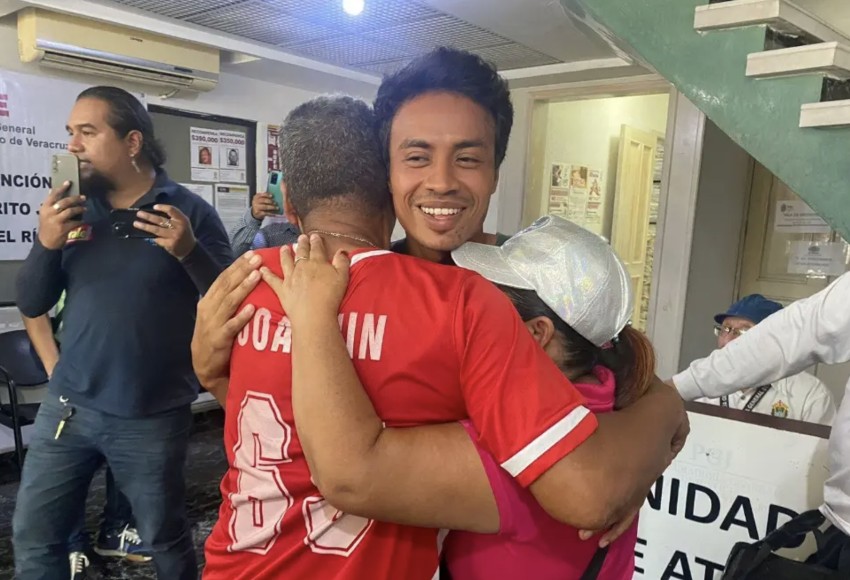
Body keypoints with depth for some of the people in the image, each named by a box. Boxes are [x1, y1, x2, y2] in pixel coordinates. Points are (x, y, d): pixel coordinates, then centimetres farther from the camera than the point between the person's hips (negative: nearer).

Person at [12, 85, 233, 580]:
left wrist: (189, 251, -28)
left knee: (164, 538, 13)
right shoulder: (74, 208, 5)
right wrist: (46, 244, -12)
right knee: (33, 534, 14)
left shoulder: (190, 211, -8)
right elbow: (31, 305, 5)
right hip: (69, 403, 4)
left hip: (153, 416, -4)